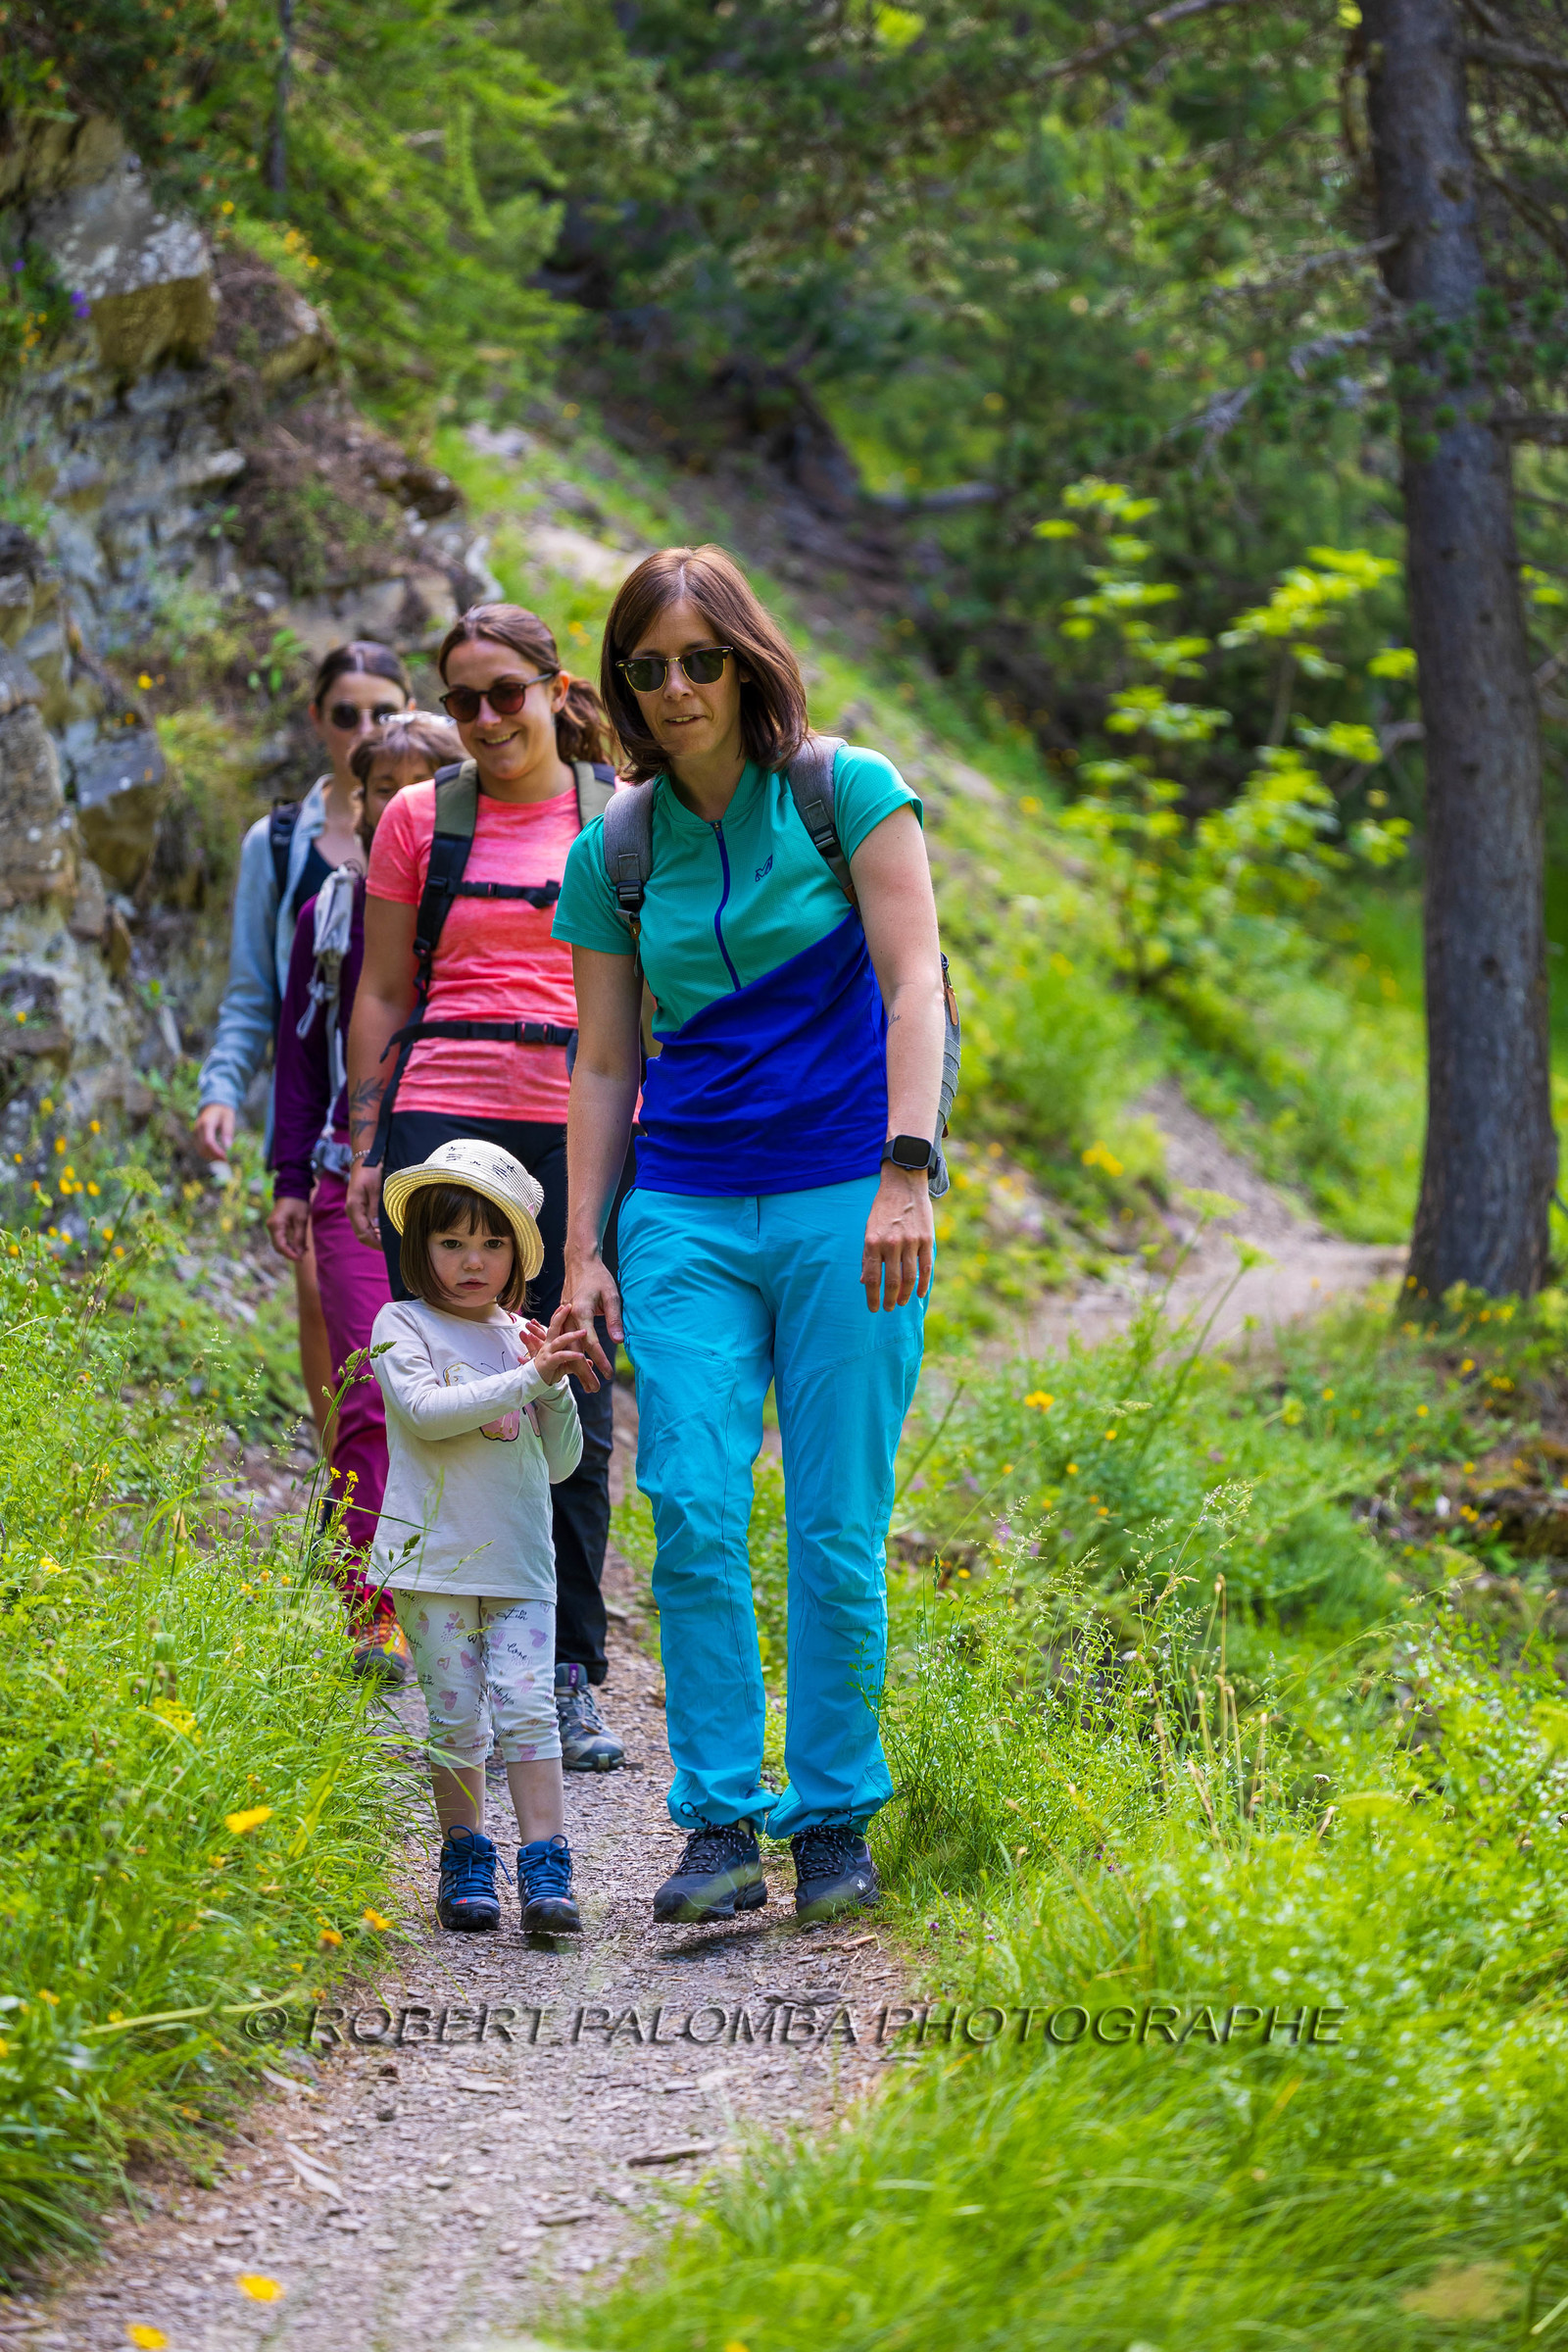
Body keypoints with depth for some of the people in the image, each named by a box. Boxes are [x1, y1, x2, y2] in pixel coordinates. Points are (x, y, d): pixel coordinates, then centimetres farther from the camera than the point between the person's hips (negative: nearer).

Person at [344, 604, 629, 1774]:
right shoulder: (420, 819, 9)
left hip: (579, 1126, 0)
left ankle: (571, 1677, 8)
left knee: (573, 1407, 0)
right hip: (442, 1117, 0)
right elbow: (382, 994, 11)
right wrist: (366, 1146, 5)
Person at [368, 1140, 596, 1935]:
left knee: (528, 1706, -8)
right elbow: (426, 1410, -18)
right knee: (455, 1716, 1)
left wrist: (555, 1388, -3)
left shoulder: (523, 1336, 12)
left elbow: (560, 1461, 14)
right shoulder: (403, 1325, 1)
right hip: (435, 1559, -2)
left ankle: (545, 1866, -9)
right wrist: (528, 1379, -19)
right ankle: (465, 1861, 15)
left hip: (520, 1561, 2)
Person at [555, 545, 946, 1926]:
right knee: (692, 1516, -9)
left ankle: (837, 1822, 10)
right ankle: (720, 1826, -4)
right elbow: (603, 1066, 12)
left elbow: (915, 986, -6)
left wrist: (906, 1177, -17)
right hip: (686, 1214, 3)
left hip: (843, 1201, -3)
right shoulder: (615, 851, 9)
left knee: (838, 1533, -1)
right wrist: (584, 1252, 6)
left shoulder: (850, 792, 0)